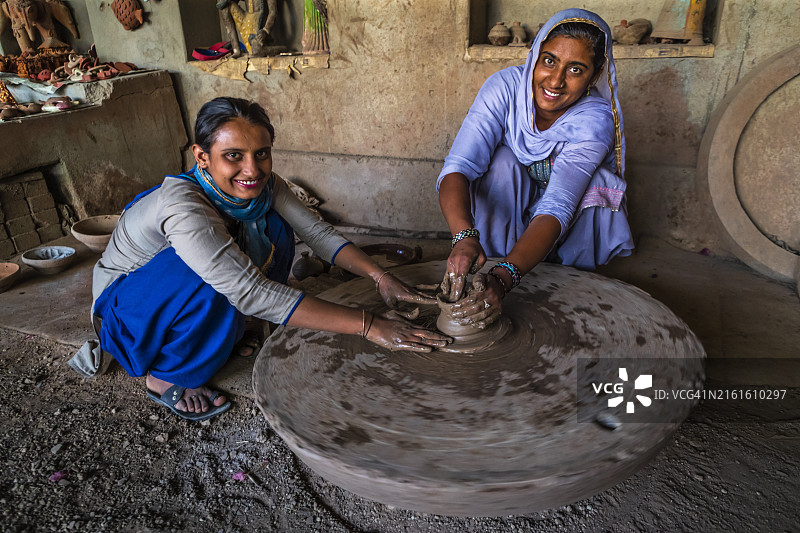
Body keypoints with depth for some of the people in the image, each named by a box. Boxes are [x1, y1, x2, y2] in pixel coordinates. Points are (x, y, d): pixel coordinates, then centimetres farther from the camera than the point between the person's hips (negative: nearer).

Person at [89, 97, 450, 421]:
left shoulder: (263, 184, -18)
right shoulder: (183, 207, -38)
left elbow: (318, 233, -17)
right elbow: (252, 294, -45)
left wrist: (379, 275, -35)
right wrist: (368, 326, -48)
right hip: (126, 304, -6)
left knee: (273, 227, -13)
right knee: (216, 287, -37)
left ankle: (233, 332, 1)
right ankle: (165, 378, -10)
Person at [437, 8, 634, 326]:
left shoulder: (595, 121, -27)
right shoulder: (505, 86, -24)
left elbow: (557, 208, -40)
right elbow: (458, 168, -35)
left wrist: (503, 279, -55)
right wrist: (465, 236, -55)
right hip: (502, 213, 0)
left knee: (597, 180, -30)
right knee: (501, 160, -29)